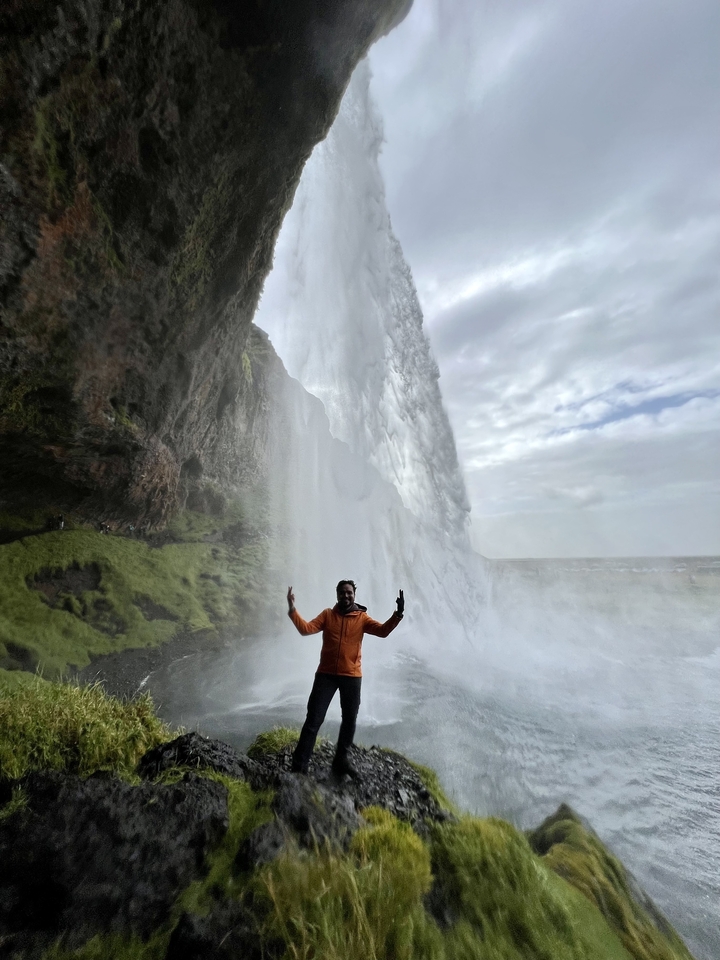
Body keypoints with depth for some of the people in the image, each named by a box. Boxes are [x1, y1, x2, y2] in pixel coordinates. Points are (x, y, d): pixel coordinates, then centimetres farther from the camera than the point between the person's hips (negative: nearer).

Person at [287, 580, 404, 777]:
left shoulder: (362, 618, -2)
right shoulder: (327, 614, -1)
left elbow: (383, 630, -14)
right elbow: (306, 629, -11)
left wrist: (398, 614, -29)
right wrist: (292, 610, -25)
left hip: (352, 676, 2)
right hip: (326, 674, -1)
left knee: (349, 719, 16)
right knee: (313, 719, 2)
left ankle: (341, 759, 38)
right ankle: (299, 765, 15)